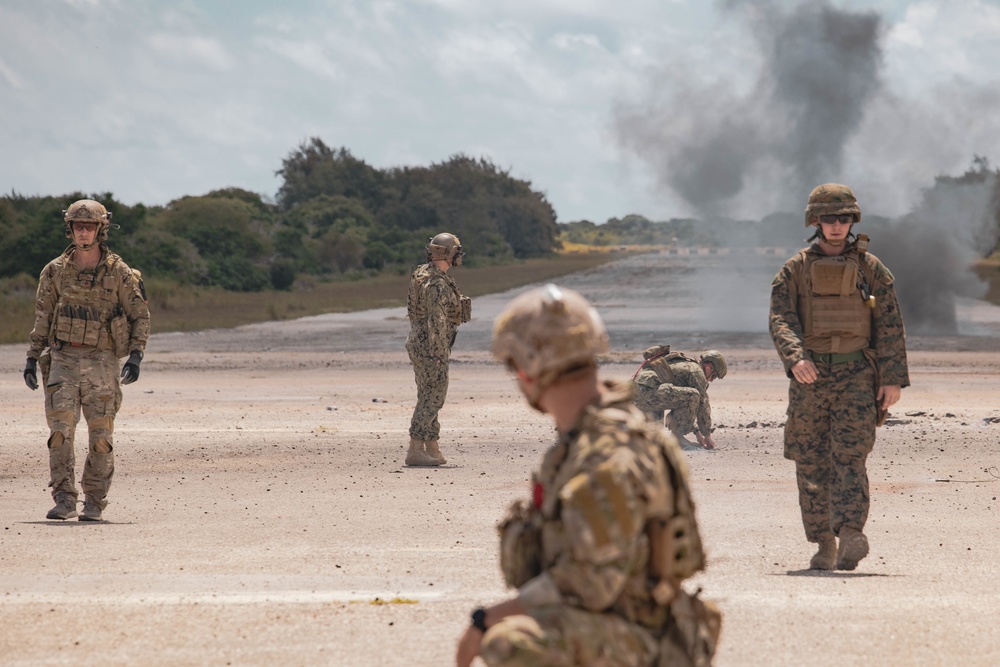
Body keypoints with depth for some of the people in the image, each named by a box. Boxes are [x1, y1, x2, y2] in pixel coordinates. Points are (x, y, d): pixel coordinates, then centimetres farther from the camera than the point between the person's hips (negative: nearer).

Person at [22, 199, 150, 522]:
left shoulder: (119, 272, 0)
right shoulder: (55, 271, 6)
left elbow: (140, 315, 4)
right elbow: (42, 317, 13)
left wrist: (135, 357, -8)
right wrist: (33, 358, 7)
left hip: (101, 362, -1)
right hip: (63, 359, 1)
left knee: (101, 435, 0)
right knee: (60, 431, -10)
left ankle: (94, 503, 8)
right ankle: (64, 500, -8)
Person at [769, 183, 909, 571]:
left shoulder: (870, 269, 6)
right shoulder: (794, 271, 6)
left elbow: (891, 326, 5)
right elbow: (781, 320, -5)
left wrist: (893, 379, -4)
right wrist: (795, 358, -24)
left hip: (857, 376, -1)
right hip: (810, 376, 2)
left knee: (849, 456, -14)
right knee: (811, 463, 3)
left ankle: (850, 534, -24)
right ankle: (824, 544, 10)